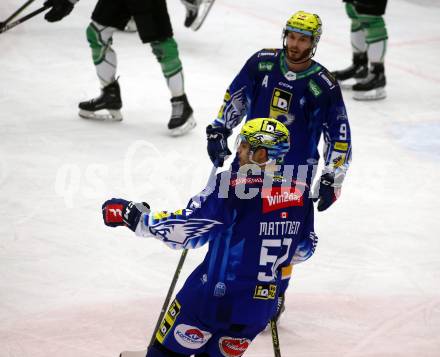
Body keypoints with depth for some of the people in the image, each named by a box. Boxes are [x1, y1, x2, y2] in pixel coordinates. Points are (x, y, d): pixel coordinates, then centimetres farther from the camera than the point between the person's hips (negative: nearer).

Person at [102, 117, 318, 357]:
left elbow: (186, 229, -18)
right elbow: (304, 250, 13)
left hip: (213, 298, -6)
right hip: (261, 308, 6)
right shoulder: (300, 192, -1)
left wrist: (133, 215, -8)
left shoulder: (233, 184, -18)